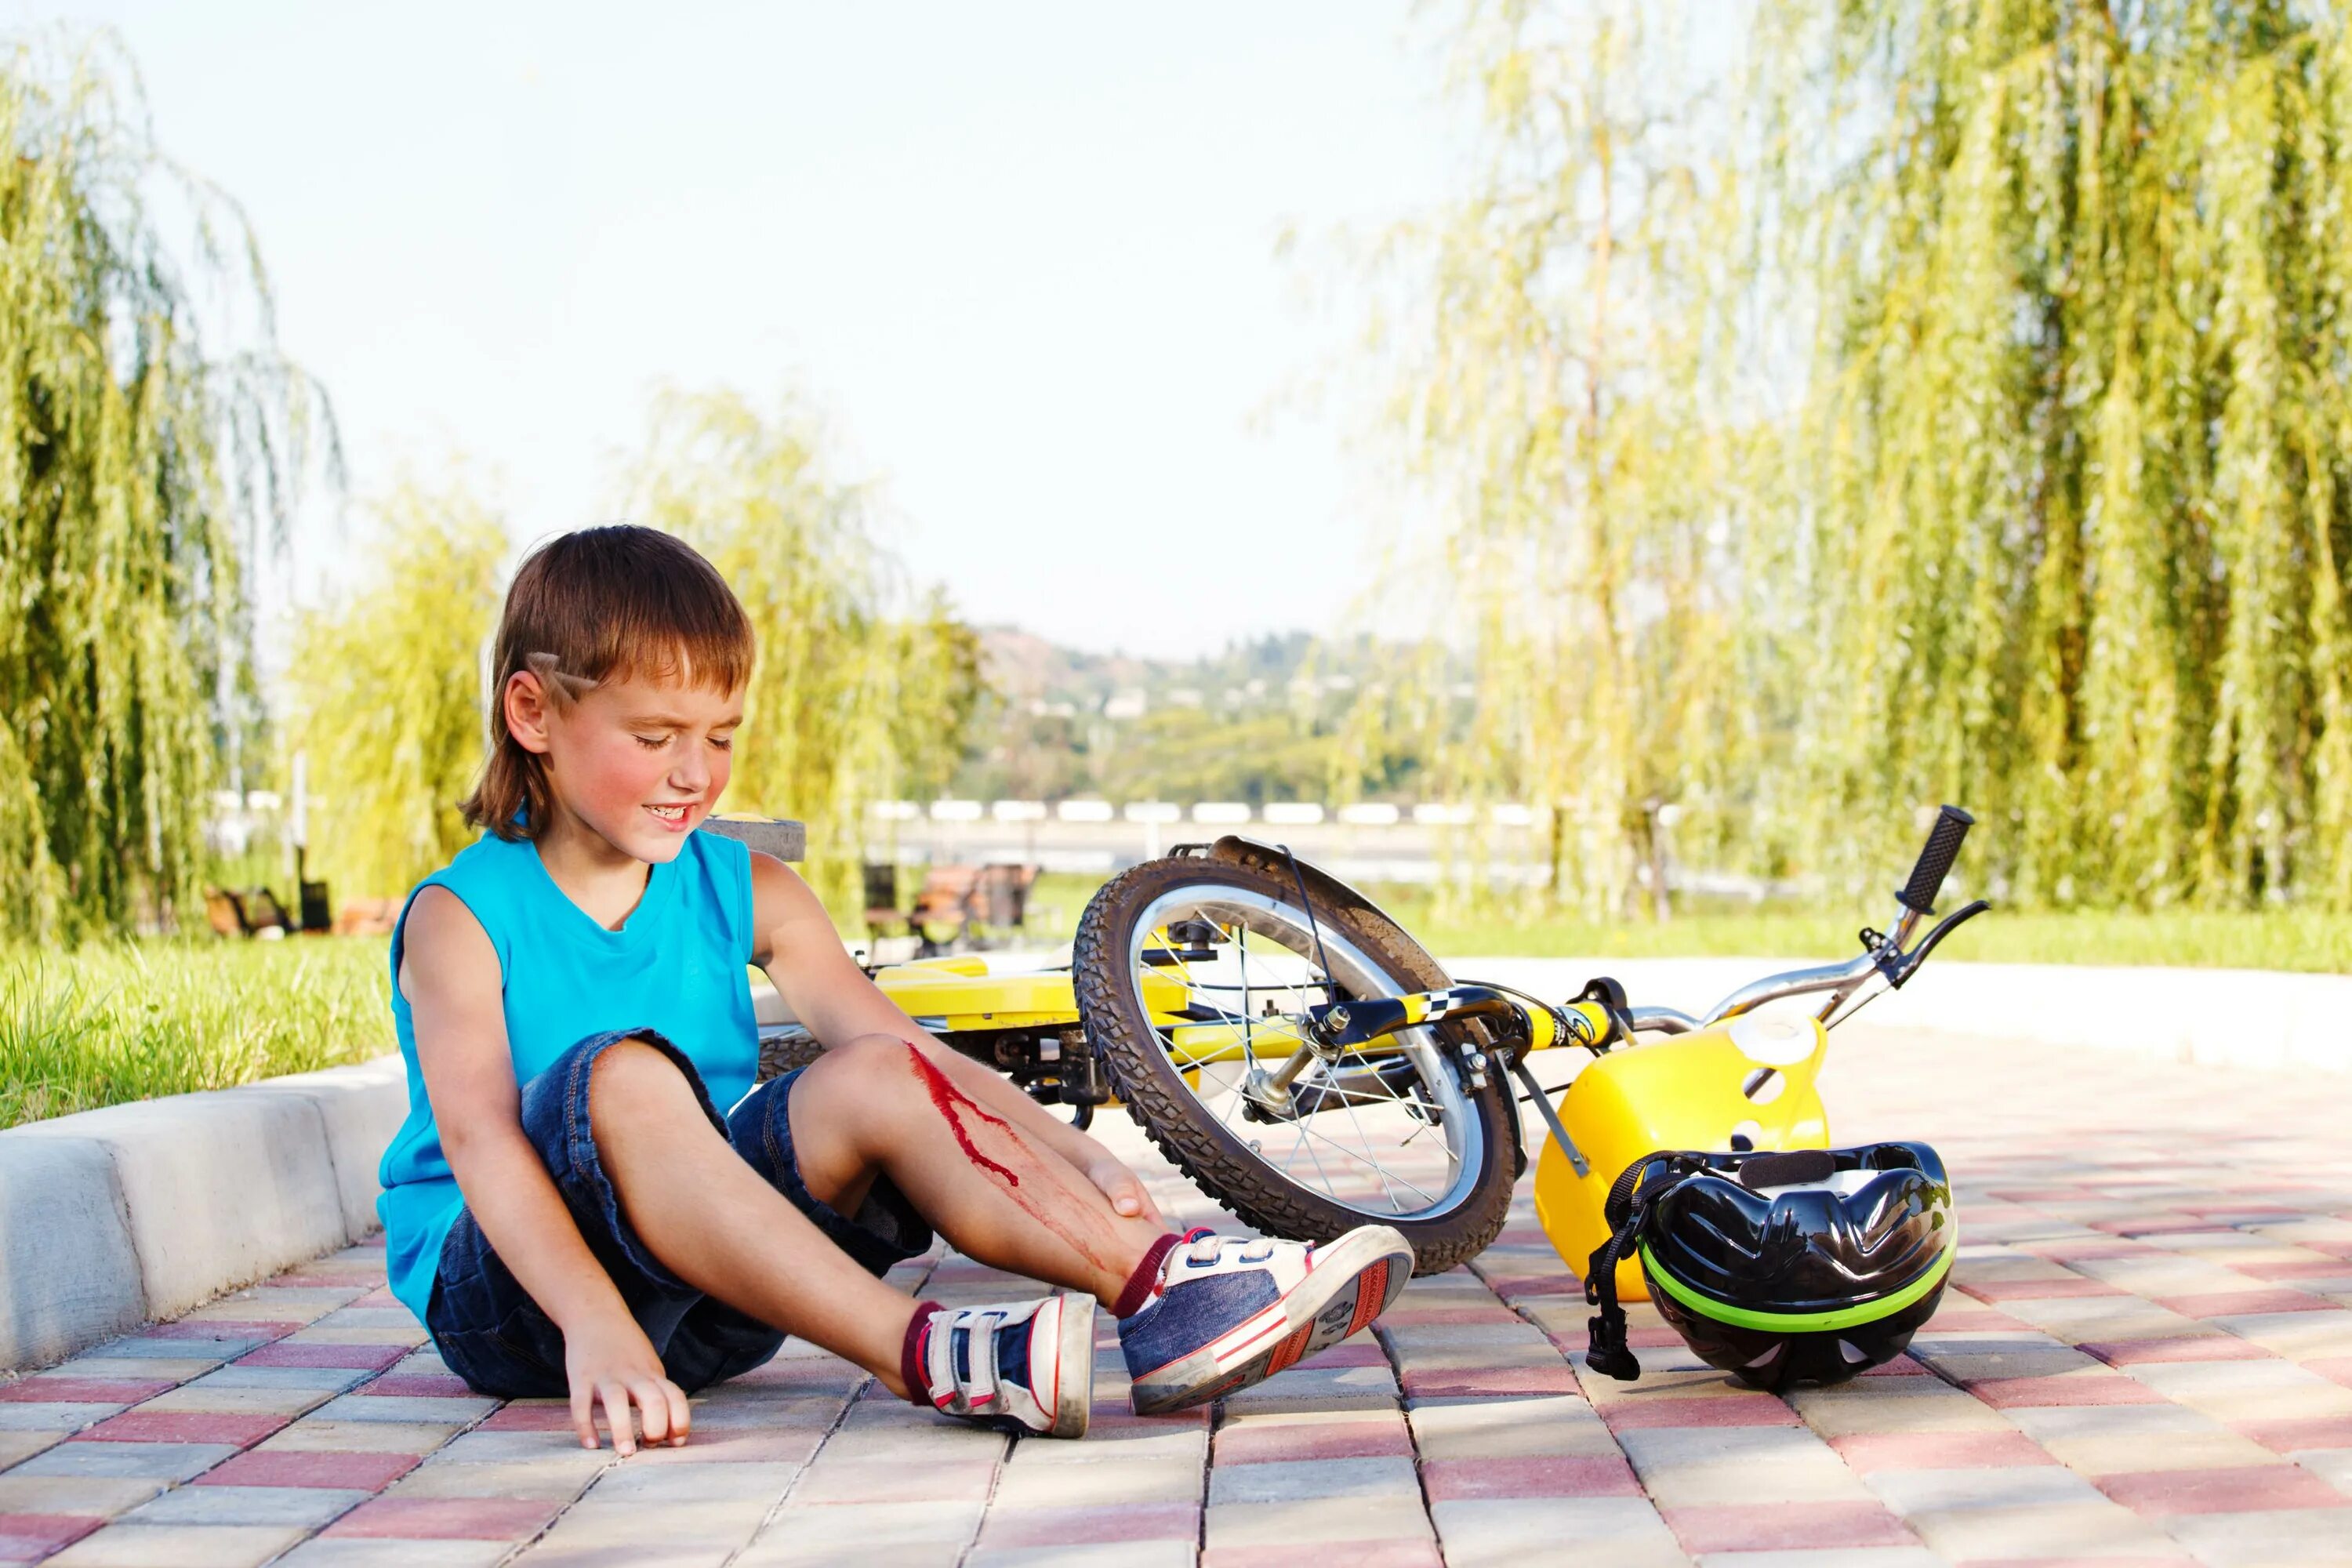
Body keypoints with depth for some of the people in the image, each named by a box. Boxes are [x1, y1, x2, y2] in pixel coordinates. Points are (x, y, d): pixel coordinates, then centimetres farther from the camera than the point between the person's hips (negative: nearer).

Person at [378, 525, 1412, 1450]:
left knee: (874, 1079, -19)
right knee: (618, 1076, -33)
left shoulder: (744, 893, 6)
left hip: (707, 1287, 5)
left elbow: (912, 1052, -4)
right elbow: (478, 1132, -25)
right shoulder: (463, 918, -9)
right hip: (496, 1291, -4)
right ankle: (926, 1357, -45)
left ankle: (1159, 1287, -32)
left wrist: (1081, 1159, -21)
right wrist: (594, 1322, -42)